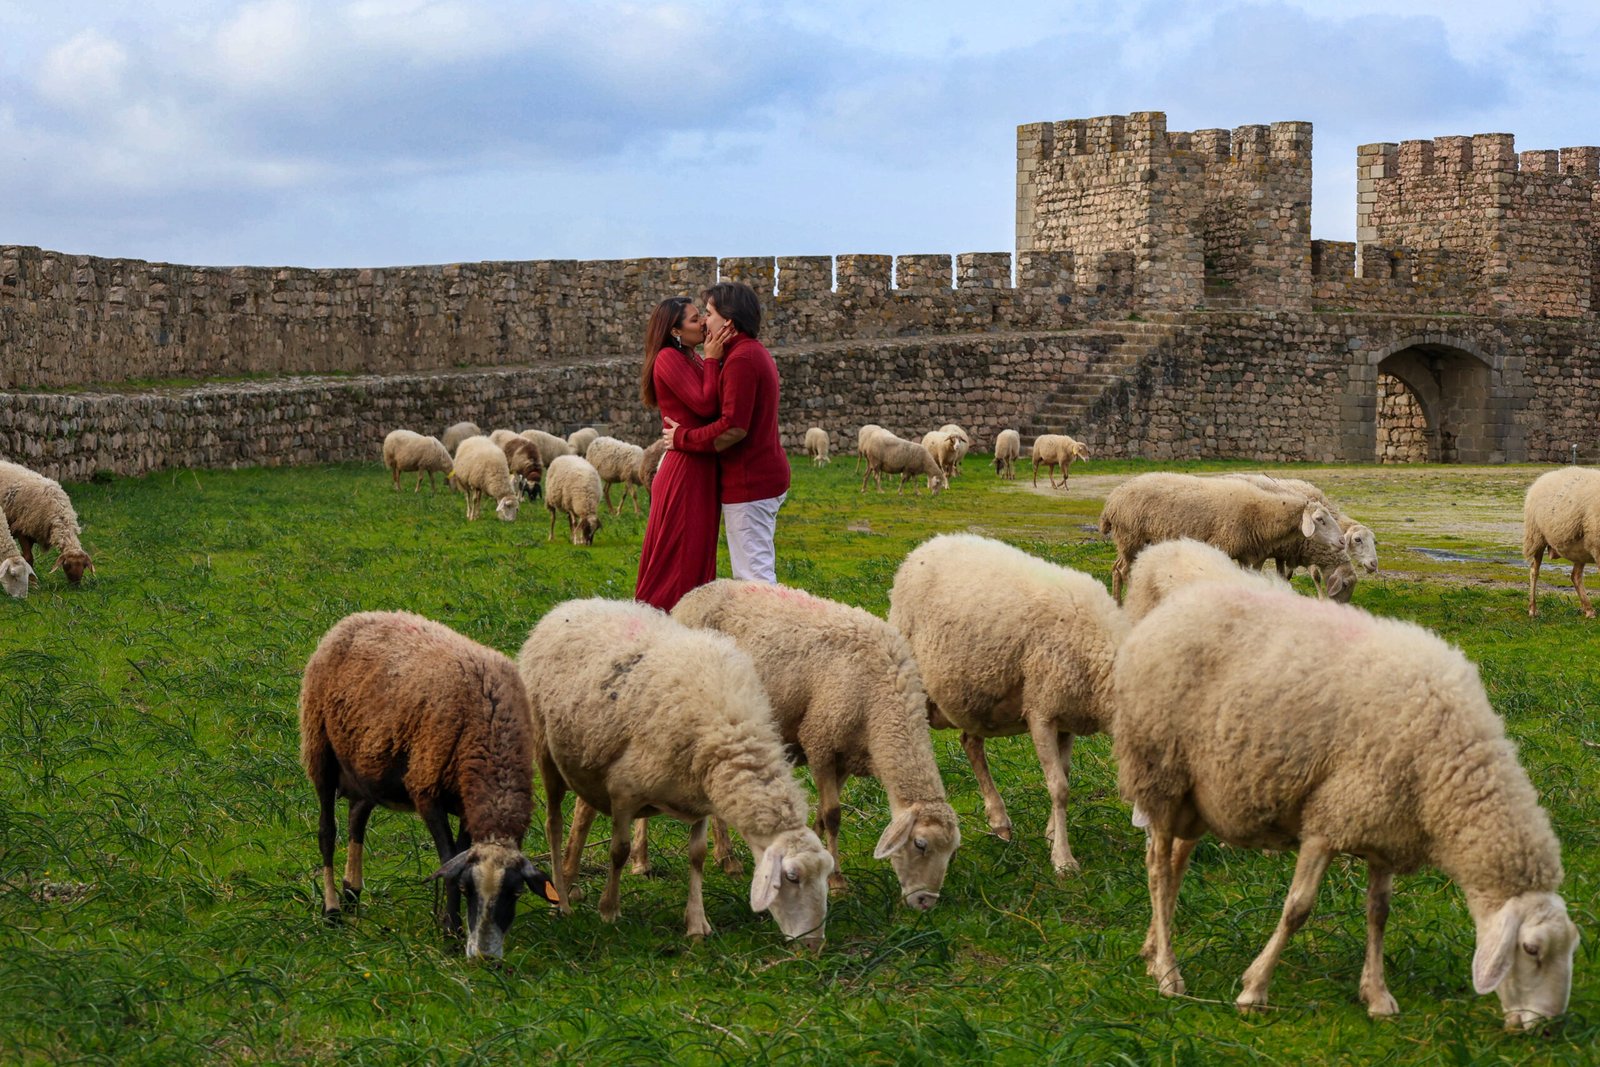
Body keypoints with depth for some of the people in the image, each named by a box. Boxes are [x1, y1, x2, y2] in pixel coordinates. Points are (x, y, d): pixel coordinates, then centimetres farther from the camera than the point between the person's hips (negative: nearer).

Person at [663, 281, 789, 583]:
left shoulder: (742, 359, -18)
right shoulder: (756, 352, 16)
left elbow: (734, 428, -24)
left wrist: (683, 438, -14)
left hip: (749, 483, -11)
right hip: (767, 477, 11)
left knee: (752, 574, -8)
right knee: (761, 567, 15)